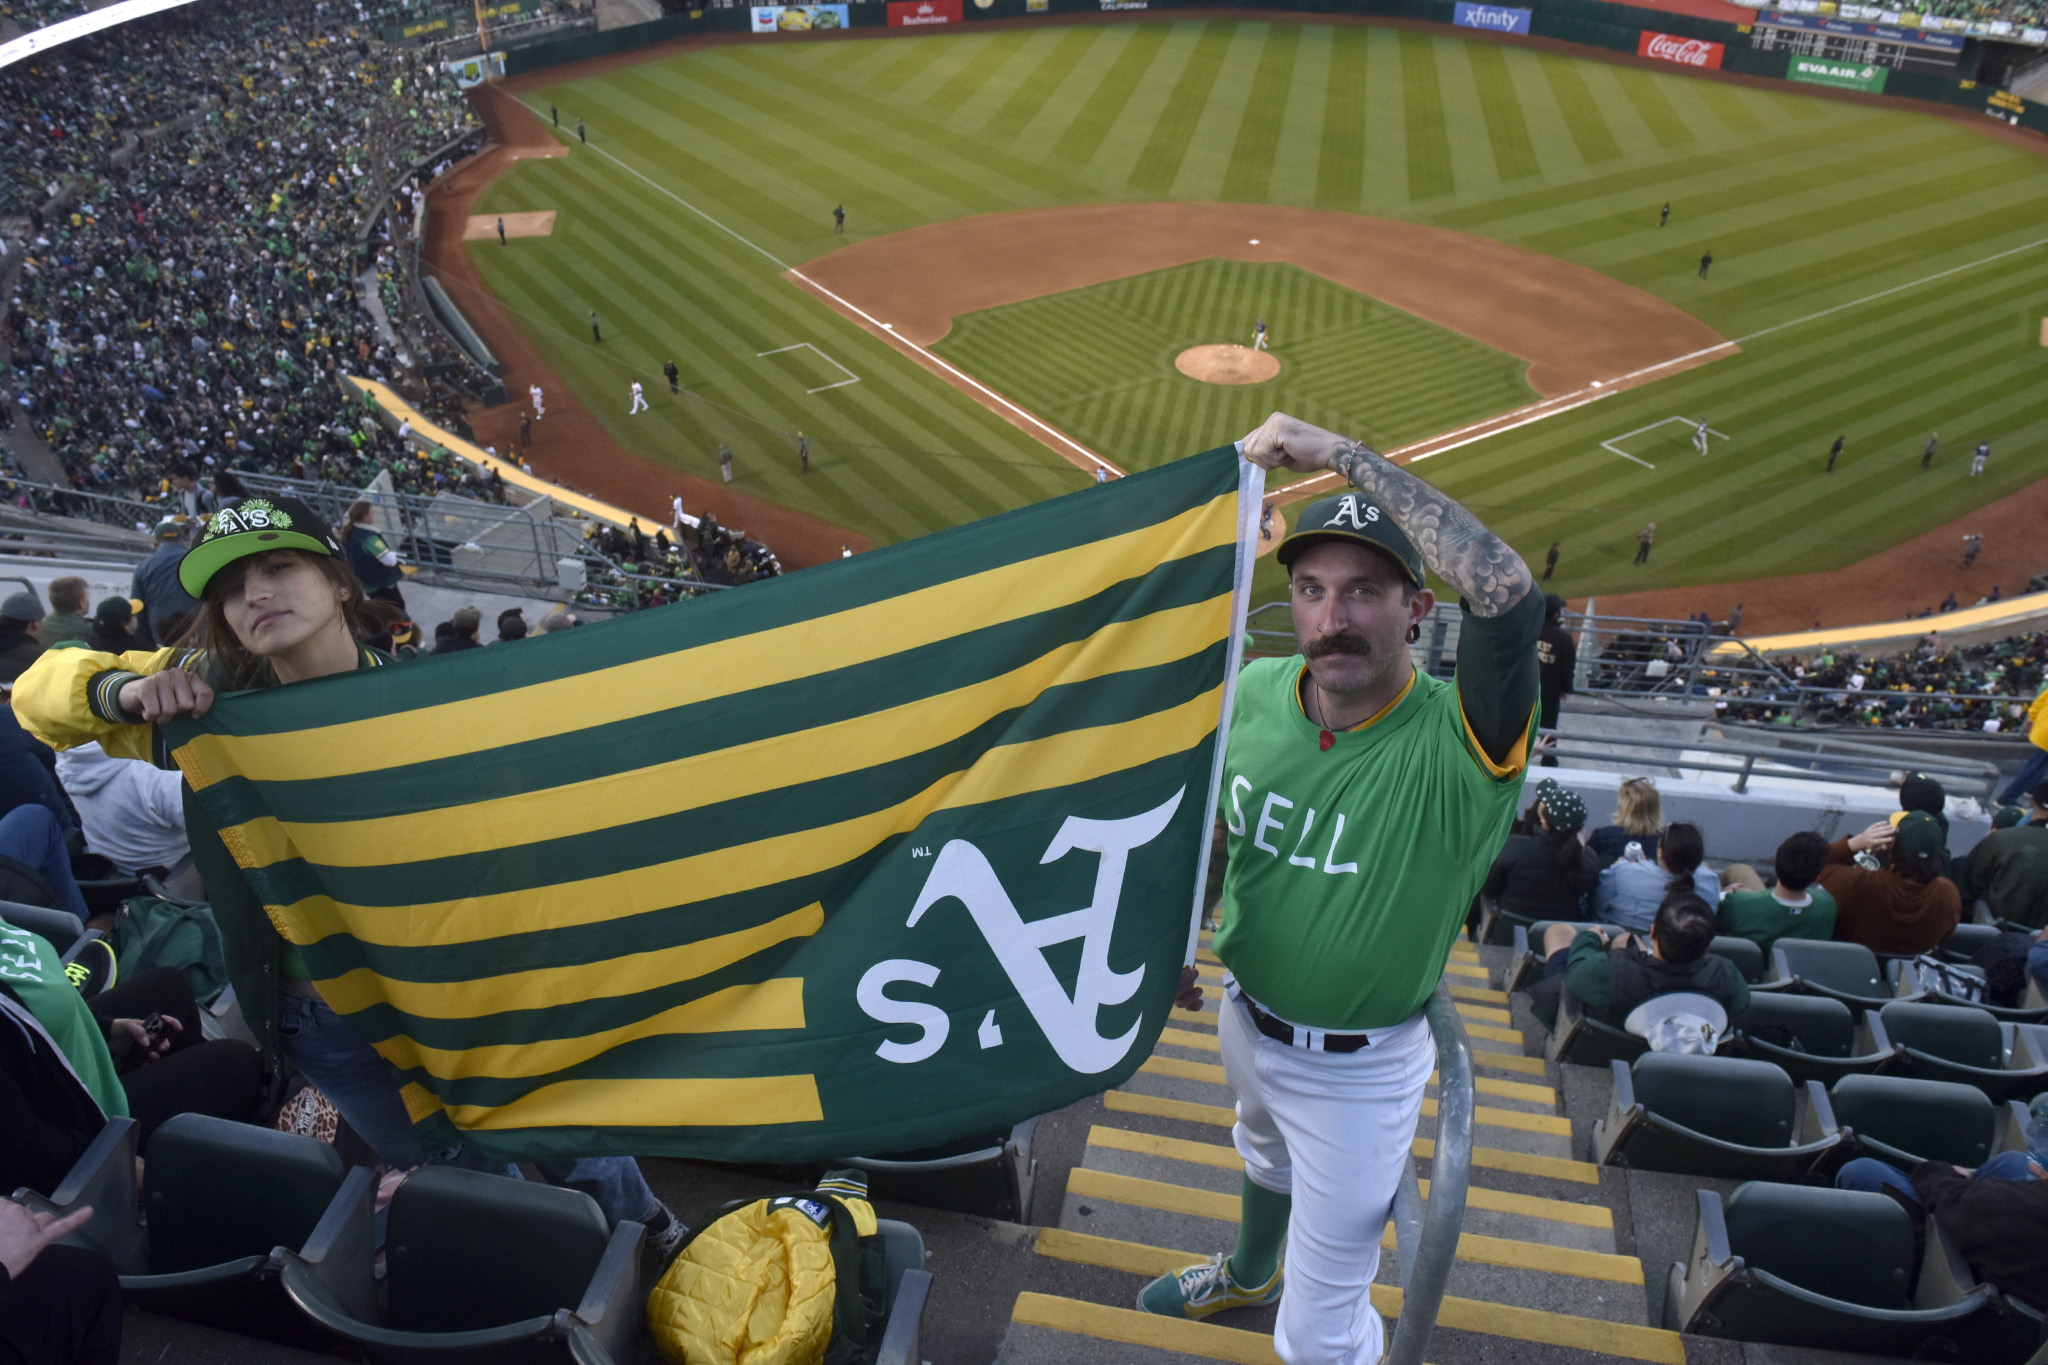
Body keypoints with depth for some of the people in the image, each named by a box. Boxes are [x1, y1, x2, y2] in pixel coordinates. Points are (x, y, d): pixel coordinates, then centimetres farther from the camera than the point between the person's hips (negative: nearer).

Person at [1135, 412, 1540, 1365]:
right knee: (1264, 1160, 39)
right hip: (1246, 1016, 6)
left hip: (1360, 1064, -6)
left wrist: (1340, 455, -49)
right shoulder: (1252, 690, -14)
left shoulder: (1453, 746, -34)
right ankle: (1248, 1277, 70)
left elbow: (1506, 593, -54)